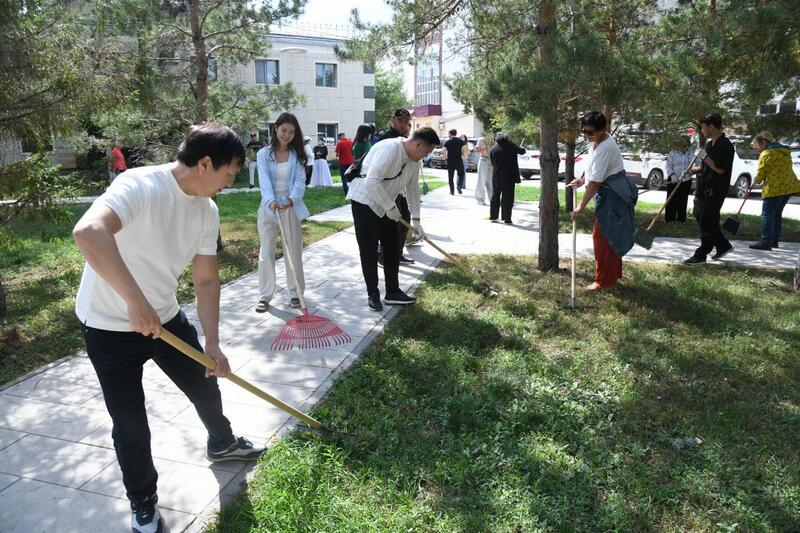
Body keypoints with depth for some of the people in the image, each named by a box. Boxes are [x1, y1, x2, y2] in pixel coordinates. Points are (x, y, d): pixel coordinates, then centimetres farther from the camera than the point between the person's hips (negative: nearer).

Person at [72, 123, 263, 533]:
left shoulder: (207, 210, -5)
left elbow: (205, 280, -1)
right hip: (110, 327, -6)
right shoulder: (140, 185, -28)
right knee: (130, 422, 4)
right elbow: (88, 231, -46)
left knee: (205, 385, 18)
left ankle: (221, 443, 48)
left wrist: (213, 344, -6)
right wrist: (134, 300, -48)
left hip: (165, 317, 7)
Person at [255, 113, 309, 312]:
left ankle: (295, 293, 19)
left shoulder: (297, 155, 2)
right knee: (266, 253, 3)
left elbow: (300, 182, -8)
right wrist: (271, 200, -31)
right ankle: (265, 295, 12)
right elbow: (264, 181, -13)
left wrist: (291, 199, -27)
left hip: (291, 208, 1)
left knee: (294, 252, 7)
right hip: (269, 207, 0)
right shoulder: (264, 154, 0)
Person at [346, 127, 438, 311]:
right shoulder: (390, 149, -26)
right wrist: (391, 207, -24)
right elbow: (371, 182, -32)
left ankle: (392, 292, 16)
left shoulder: (414, 160, 2)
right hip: (365, 201, -9)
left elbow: (413, 189, 11)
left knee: (392, 248, 8)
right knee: (369, 251, -4)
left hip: (386, 206, 9)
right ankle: (372, 294, 9)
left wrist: (416, 220, 7)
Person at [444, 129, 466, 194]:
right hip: (459, 161, 1)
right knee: (461, 174, 17)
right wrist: (464, 157, 0)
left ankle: (452, 191, 5)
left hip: (450, 161, -1)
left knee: (450, 177, 7)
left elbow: (444, 151, -10)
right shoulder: (461, 141, 3)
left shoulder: (448, 142, 0)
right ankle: (459, 186, -7)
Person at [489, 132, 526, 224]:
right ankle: (507, 218, 1)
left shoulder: (493, 149, 3)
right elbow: (521, 151, 4)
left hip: (496, 176, 3)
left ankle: (493, 216, 18)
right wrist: (522, 148, 26)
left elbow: (492, 163, 8)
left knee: (495, 196, 14)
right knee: (508, 197, 2)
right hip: (509, 176, -3)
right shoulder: (510, 146, -6)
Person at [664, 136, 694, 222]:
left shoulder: (692, 153, 5)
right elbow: (668, 166, -6)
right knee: (671, 199, -1)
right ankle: (669, 218, 6)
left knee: (683, 200, 7)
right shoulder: (673, 153, -5)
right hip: (673, 180, -2)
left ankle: (681, 219, 17)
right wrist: (672, 175, -21)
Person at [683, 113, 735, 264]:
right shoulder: (709, 144, 14)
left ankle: (701, 255, 3)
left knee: (707, 223, -4)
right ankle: (724, 246, 28)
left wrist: (705, 157, -18)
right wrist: (693, 170, 6)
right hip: (703, 189, 10)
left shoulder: (725, 145, -14)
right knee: (701, 218, 15)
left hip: (714, 191, -10)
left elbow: (720, 169, -20)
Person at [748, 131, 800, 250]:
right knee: (777, 213, 17)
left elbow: (761, 173, -8)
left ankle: (766, 242, -6)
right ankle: (774, 241, 22)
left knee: (767, 214, -4)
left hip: (774, 188, -9)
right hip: (789, 186, 9)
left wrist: (757, 180, 12)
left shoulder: (766, 154, -11)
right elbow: (782, 169, 22)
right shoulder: (784, 151, 18)